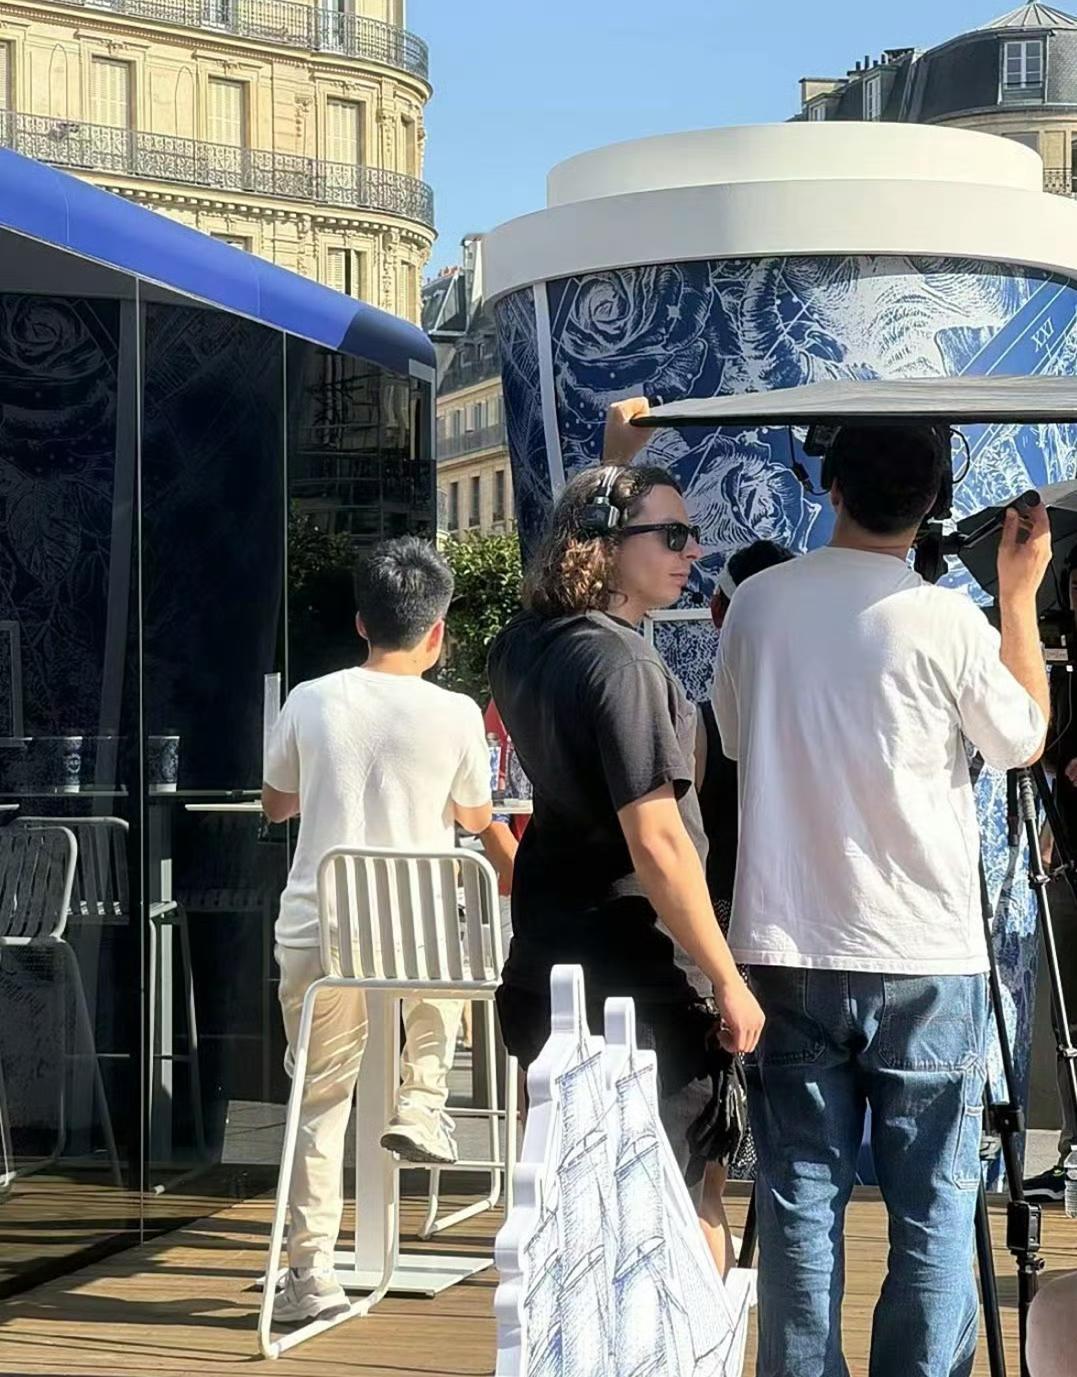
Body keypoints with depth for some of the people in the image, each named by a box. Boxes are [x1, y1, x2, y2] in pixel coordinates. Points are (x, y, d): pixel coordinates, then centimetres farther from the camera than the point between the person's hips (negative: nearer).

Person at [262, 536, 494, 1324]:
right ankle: (421, 1104, 22)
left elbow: (275, 804, 15)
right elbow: (476, 819, 11)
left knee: (321, 1102, 9)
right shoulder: (455, 714, -6)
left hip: (315, 934, 1)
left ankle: (312, 1273, 7)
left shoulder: (310, 702, -1)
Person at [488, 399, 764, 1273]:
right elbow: (657, 846, -22)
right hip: (638, 975, -9)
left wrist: (615, 462, 31)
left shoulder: (524, 644, 7)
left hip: (543, 963, 9)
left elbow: (581, 544, 33)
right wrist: (729, 981, -17)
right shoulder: (620, 661, -19)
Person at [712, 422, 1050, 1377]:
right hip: (926, 958, -3)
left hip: (788, 949, 3)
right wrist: (1020, 593, 12)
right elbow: (1023, 741, 6)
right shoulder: (947, 621, -11)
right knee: (934, 1210, 4)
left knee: (800, 1202, 8)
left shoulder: (758, 603, 0)